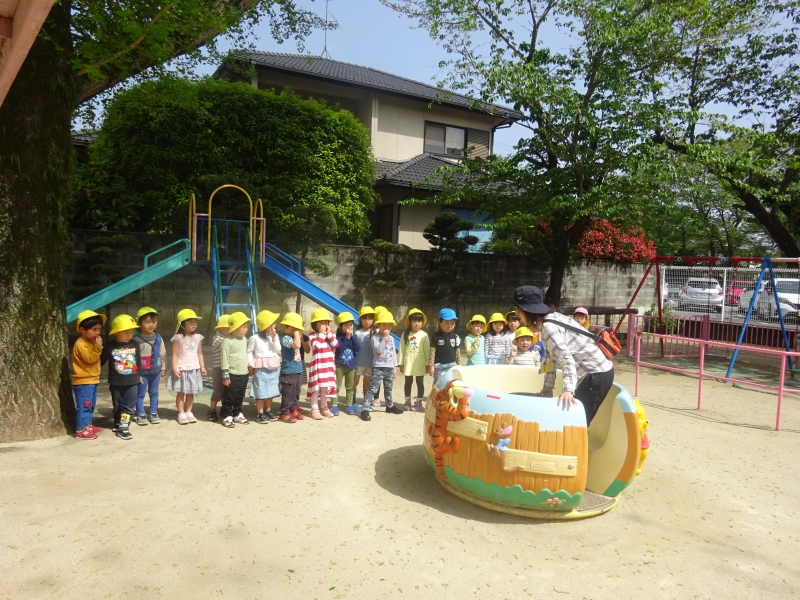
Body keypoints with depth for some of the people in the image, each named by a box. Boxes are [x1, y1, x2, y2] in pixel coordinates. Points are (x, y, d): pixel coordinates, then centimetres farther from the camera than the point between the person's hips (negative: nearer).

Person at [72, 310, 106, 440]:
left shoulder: (91, 342, 14)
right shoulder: (81, 344, -17)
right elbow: (90, 359, -25)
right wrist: (98, 347, -24)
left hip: (92, 380, 10)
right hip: (83, 382, -10)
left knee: (90, 406, 17)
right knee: (84, 407, -6)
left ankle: (87, 426, 27)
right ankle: (81, 430, 0)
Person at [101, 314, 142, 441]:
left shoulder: (134, 345, -2)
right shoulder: (110, 346, -10)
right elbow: (101, 361, -1)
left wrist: (139, 375, 16)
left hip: (132, 382, 1)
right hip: (116, 383, -1)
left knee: (128, 406, -1)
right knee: (117, 406, 15)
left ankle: (123, 427, 1)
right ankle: (118, 424, 30)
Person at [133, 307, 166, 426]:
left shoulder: (158, 338, 2)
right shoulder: (136, 339, -13)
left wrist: (163, 368, 13)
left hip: (155, 371, 4)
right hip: (142, 372, -4)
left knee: (154, 393, 14)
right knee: (140, 394, 6)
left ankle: (153, 413, 25)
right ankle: (141, 415, 17)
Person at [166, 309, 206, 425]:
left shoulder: (198, 337, 5)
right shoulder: (178, 338, -10)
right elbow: (175, 355, -11)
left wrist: (202, 367, 8)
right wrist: (175, 368, -17)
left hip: (194, 369, 5)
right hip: (182, 369, -5)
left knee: (191, 393, 12)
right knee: (181, 392, 4)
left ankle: (188, 412, 22)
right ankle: (181, 414, 12)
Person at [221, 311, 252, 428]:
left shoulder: (244, 339, 9)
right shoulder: (228, 341, -15)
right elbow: (225, 359, -15)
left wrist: (248, 369, 21)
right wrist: (225, 376, -15)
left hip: (244, 374, 7)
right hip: (233, 375, -7)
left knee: (240, 397, 17)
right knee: (229, 397, 2)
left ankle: (237, 414, 29)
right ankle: (227, 416, 11)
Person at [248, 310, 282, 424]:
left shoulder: (274, 336, 6)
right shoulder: (255, 338, -9)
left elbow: (278, 351, -1)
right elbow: (249, 352, -4)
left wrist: (274, 339, -10)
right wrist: (251, 365, -7)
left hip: (273, 369, 5)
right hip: (261, 369, -5)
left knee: (270, 392, 13)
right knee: (261, 393, -2)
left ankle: (268, 412, 26)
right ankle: (260, 414, 8)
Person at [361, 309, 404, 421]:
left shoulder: (391, 338, 11)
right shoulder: (375, 337, -10)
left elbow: (394, 353, 15)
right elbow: (379, 350, -23)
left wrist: (395, 367, 12)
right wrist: (384, 338, -20)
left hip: (389, 368, 6)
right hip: (378, 368, -6)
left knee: (388, 389, 22)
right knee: (373, 389, -11)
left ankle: (390, 406, 39)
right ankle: (365, 409, -11)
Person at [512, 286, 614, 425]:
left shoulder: (548, 326, -19)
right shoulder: (551, 320, 10)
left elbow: (565, 358, -29)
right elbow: (553, 357, 14)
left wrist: (568, 390, -38)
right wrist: (547, 388, 17)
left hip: (597, 374, -10)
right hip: (596, 371, 10)